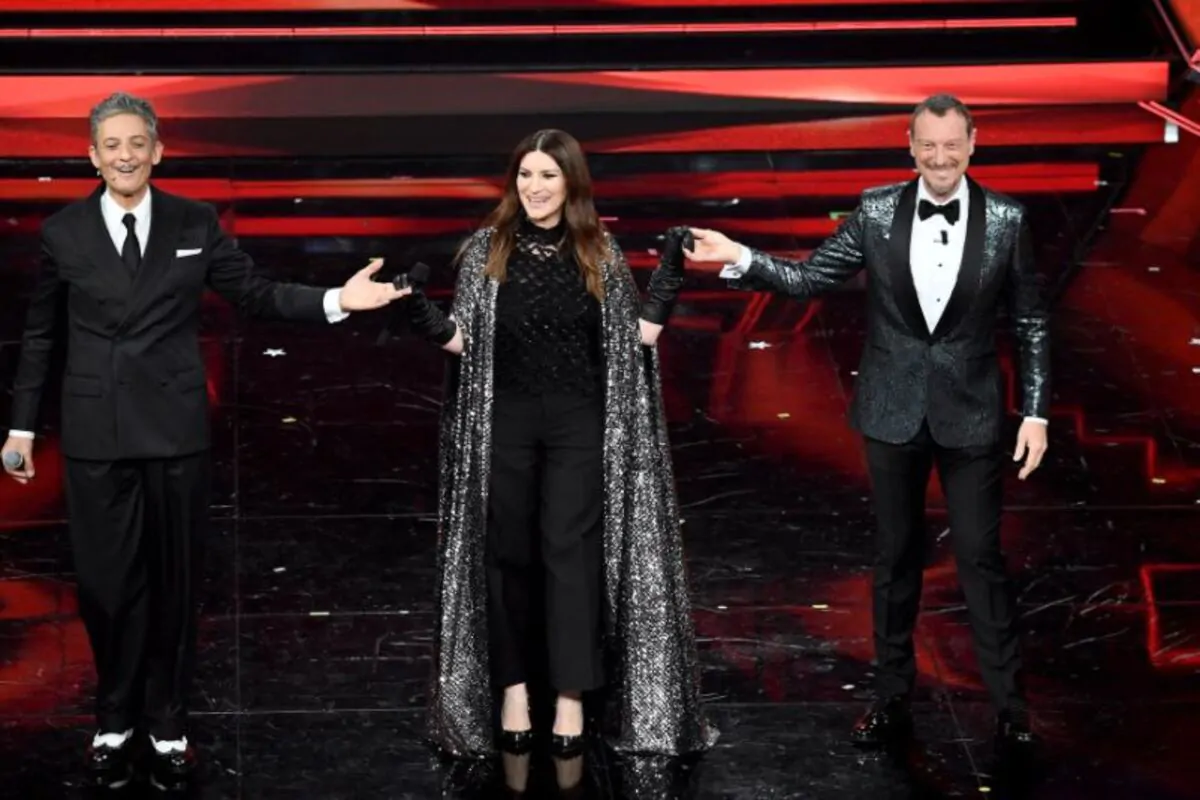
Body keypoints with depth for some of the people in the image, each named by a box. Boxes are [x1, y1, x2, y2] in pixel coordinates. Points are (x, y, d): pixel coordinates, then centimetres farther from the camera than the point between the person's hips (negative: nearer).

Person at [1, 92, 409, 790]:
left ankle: (167, 723, 22)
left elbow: (256, 294, 3)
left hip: (175, 426, 0)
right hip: (95, 431, 0)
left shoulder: (195, 224, 2)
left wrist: (336, 300, -11)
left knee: (175, 580, 8)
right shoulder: (63, 232, 3)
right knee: (106, 582, 4)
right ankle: (115, 720, 23)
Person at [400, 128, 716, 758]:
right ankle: (511, 687, 17)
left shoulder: (600, 253, 3)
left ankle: (571, 698, 2)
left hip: (580, 422, 0)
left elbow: (639, 333, 2)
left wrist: (670, 274, -6)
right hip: (506, 419, 1)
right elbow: (463, 339, 1)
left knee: (572, 552, -2)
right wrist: (419, 313, -15)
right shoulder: (486, 249, 2)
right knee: (507, 551, 6)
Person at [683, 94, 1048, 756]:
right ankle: (893, 700, 24)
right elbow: (808, 279, -1)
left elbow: (1031, 323, -1)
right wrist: (742, 259, -16)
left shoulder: (1006, 220, -7)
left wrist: (1037, 411, -5)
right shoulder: (877, 211, -4)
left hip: (969, 414, -1)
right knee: (896, 557, 12)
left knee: (981, 556, 4)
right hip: (893, 411, 2)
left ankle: (1009, 703, 18)